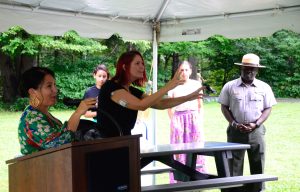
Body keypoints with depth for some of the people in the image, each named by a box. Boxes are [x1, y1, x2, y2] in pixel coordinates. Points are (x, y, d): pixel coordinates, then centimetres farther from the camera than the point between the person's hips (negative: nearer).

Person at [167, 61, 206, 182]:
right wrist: (173, 121, -5)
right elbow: (170, 107, 8)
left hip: (194, 119, 1)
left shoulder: (196, 84, 6)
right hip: (179, 119, -1)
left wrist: (199, 119, 0)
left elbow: (200, 106, 12)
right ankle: (179, 180, 3)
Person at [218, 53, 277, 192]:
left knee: (258, 165, 4)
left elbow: (268, 108, 3)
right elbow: (224, 107, 4)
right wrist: (234, 123, -9)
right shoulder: (230, 86, 2)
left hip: (256, 131, 1)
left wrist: (255, 124, -10)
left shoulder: (264, 87, 3)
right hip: (236, 131, -1)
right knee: (234, 166, 1)